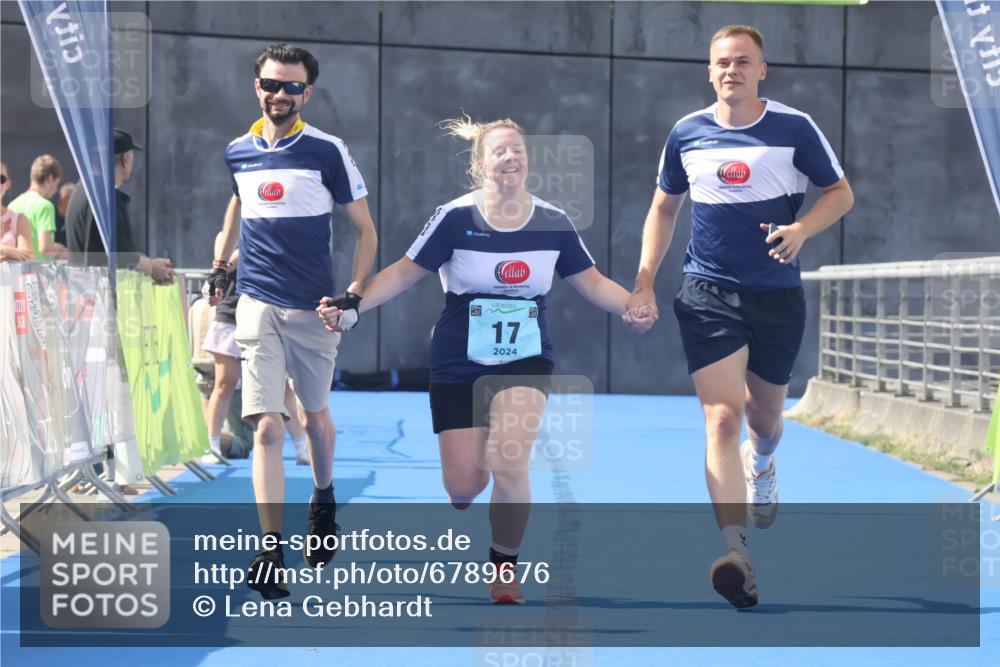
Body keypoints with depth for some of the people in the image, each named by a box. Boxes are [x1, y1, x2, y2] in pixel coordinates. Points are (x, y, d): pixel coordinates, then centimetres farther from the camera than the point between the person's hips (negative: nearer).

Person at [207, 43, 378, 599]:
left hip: (314, 306, -1)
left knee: (315, 415, 16)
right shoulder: (238, 152, 5)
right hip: (257, 304, 1)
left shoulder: (327, 151, -5)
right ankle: (272, 552, -13)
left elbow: (366, 229, 0)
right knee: (268, 428, -11)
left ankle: (324, 501, 45)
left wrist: (355, 292, -11)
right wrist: (219, 268, 26)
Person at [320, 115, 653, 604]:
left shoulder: (553, 223, -2)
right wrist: (351, 308, -15)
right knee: (464, 483, -1)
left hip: (525, 361, 1)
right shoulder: (456, 218, -9)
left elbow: (593, 284, 6)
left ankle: (505, 570, 2)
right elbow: (404, 273, -4)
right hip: (459, 366, -1)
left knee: (508, 462, -21)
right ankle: (459, 500, 41)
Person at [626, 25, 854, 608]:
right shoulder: (687, 134, 3)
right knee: (723, 416, -16)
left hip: (779, 293, 0)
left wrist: (802, 229, -16)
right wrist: (645, 283, 8)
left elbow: (841, 193, 4)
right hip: (708, 292, 0)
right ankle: (735, 551, -24)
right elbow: (664, 208, 15)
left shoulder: (795, 128, -4)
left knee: (764, 417, 16)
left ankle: (760, 468, 55)